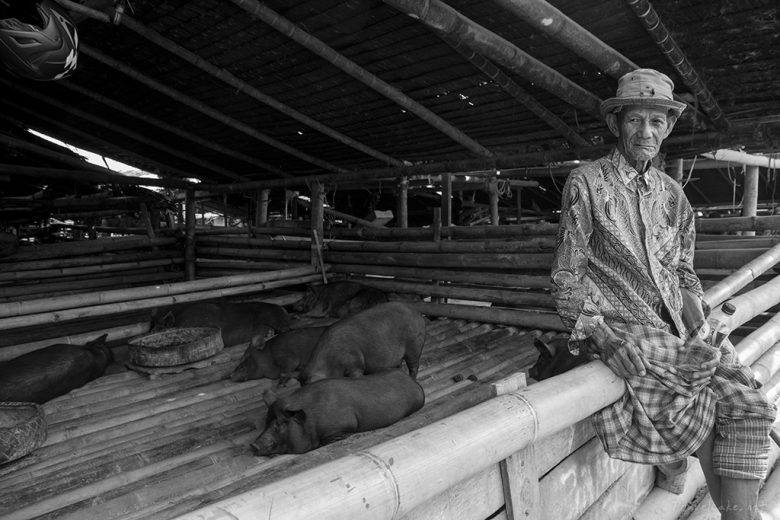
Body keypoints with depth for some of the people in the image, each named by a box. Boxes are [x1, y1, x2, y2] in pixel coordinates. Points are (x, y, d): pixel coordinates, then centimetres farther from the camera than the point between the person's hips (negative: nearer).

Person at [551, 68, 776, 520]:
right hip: (619, 325, -5)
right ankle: (674, 461, 8)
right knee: (694, 398, -24)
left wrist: (698, 324, -1)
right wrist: (603, 334, -17)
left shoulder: (672, 193, 14)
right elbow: (568, 276, -6)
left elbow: (684, 272, 18)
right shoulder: (587, 184, -3)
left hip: (675, 320, 5)